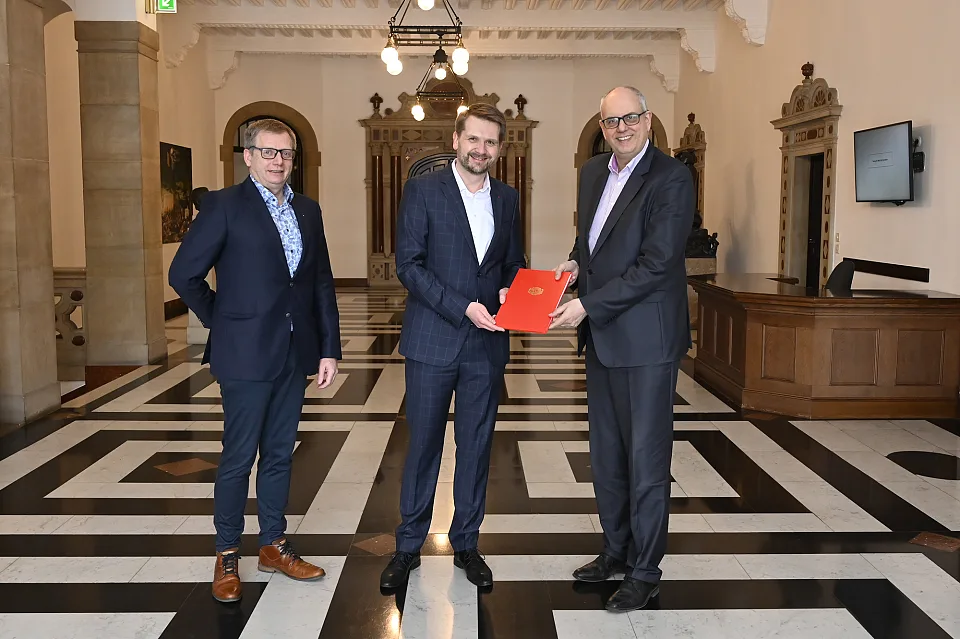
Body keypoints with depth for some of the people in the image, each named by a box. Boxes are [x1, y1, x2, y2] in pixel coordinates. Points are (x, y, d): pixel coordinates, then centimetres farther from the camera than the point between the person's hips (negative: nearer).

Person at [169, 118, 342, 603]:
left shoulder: (307, 210, 10)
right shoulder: (224, 205, -6)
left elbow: (322, 283, 10)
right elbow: (184, 274, -5)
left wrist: (329, 348, 5)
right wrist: (223, 323, 0)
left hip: (295, 354, 5)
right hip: (246, 355, -5)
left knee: (279, 454, 15)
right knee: (238, 457, 4)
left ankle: (274, 545, 28)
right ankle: (227, 555, 20)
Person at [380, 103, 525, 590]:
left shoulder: (507, 199, 11)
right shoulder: (422, 190, -3)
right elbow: (408, 265, -9)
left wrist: (509, 291, -5)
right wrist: (463, 307, -17)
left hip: (487, 344, 4)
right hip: (432, 340, -3)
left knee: (476, 445, 10)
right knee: (423, 444, 5)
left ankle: (466, 543, 25)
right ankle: (409, 545, 21)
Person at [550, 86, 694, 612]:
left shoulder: (671, 178, -13)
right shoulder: (593, 172, 11)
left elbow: (656, 264, -19)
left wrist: (586, 306, -20)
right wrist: (575, 262, 2)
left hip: (646, 337, -8)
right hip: (601, 335, 8)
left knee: (646, 455, 1)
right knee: (605, 451, 16)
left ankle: (645, 570, 15)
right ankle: (615, 549, 33)